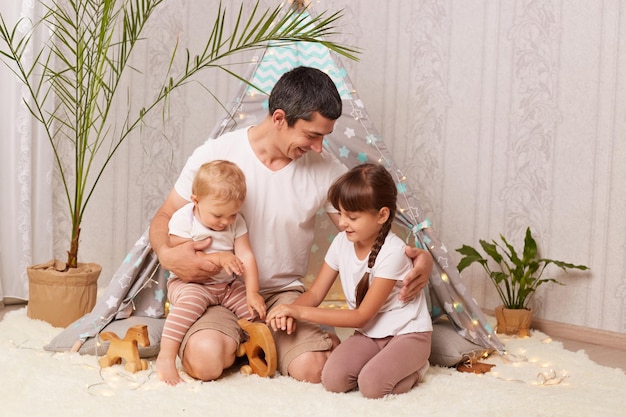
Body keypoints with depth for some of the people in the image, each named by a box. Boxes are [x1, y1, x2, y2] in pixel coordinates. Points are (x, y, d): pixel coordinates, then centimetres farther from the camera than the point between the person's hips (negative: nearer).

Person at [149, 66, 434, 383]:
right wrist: (167, 254, -24)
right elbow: (165, 217, 1)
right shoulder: (215, 155, -9)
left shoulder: (326, 170, -3)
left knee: (312, 368, -25)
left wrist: (417, 256, -19)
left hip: (283, 294, 2)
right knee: (206, 359, -32)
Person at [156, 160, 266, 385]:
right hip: (189, 283, -5)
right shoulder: (183, 220, -14)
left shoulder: (236, 223, 1)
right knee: (192, 299, -37)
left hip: (228, 286, 5)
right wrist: (216, 258, -25)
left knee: (256, 310, -11)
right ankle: (165, 357, -36)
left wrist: (252, 293, -17)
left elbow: (246, 257, -6)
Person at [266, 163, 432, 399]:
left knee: (371, 385, -29)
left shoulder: (392, 252, -24)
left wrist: (302, 312, -23)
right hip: (368, 334, 5)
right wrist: (290, 311, -23)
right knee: (332, 380, -21)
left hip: (407, 333, -5)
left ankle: (414, 367, 0)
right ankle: (379, 363, 5)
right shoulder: (342, 243, -5)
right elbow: (315, 293, 1)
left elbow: (361, 316, -21)